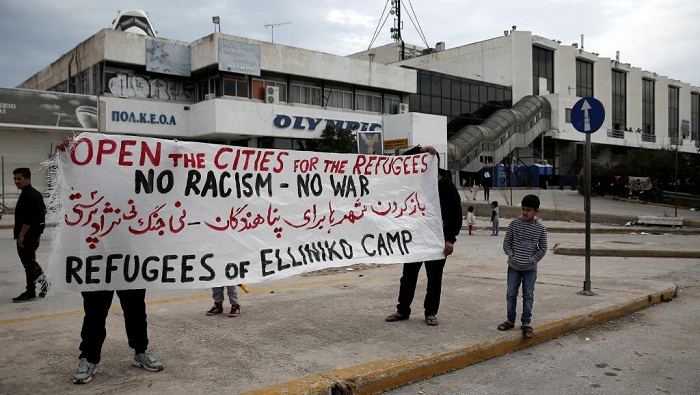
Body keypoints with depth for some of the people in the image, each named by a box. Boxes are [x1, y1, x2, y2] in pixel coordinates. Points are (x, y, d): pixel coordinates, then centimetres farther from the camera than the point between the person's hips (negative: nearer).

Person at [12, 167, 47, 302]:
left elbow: (29, 218, -25)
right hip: (32, 234, 10)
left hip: (29, 235, -10)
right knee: (29, 261, 18)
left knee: (29, 262, -3)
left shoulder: (30, 196, -18)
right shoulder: (34, 194, 15)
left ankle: (30, 292, 5)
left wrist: (21, 235, -22)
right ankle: (45, 284, 26)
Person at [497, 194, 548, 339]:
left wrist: (532, 260, -8)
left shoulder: (540, 228, -7)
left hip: (530, 268, -1)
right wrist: (510, 255, -9)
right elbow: (506, 242, 3)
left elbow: (542, 248, 0)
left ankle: (526, 323, 16)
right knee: (511, 294, 8)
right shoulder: (515, 223, -4)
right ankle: (510, 320, 23)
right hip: (514, 267, 1)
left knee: (528, 296, 6)